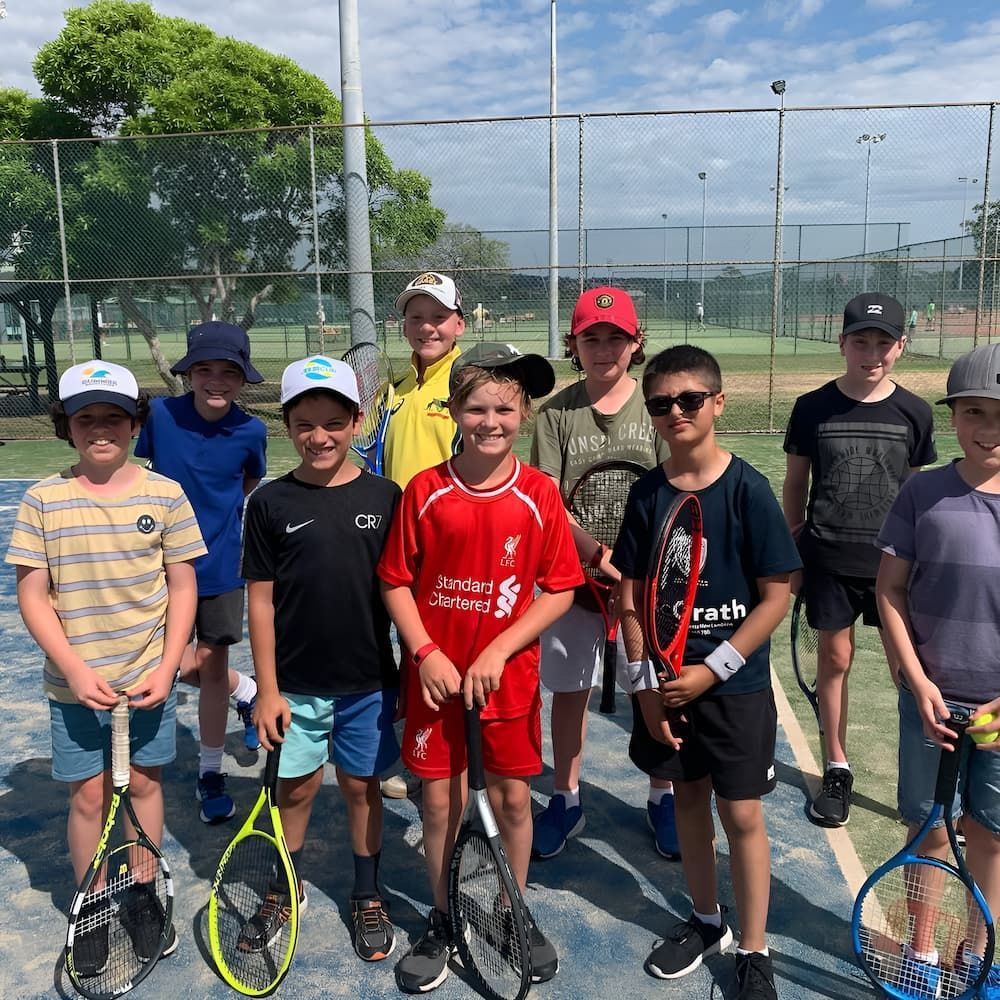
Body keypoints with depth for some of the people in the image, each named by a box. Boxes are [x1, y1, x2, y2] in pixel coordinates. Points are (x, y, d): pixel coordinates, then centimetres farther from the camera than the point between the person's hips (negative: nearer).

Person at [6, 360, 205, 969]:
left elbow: (183, 587, -2)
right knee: (89, 796, 10)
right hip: (76, 685, 0)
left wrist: (167, 667, -9)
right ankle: (91, 909, 31)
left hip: (149, 680, 1)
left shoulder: (165, 495, -6)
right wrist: (75, 668, -14)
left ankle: (143, 895, 35)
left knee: (144, 783, 14)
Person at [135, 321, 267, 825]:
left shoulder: (250, 431, -10)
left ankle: (210, 773, 26)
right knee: (183, 665, 4)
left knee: (211, 666, 7)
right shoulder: (160, 414, -11)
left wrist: (222, 520, 1)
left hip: (222, 565, -1)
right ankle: (248, 692, 37)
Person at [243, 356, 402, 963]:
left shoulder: (384, 498, -5)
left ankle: (368, 897, 35)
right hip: (296, 683, 0)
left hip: (369, 681, 0)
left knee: (362, 785, 14)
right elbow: (261, 600, -2)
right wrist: (268, 690, -3)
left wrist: (413, 672, 3)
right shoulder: (271, 504, -5)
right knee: (295, 787, 14)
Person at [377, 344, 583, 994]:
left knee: (512, 797, 13)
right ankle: (443, 922, 34)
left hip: (509, 674, 0)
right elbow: (397, 582, -1)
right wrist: (426, 654, -12)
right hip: (435, 674, 0)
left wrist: (498, 651, -14)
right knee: (440, 800, 11)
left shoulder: (539, 494, -7)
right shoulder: (425, 490, -6)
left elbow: (560, 590, -5)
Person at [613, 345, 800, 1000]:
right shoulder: (648, 494, -2)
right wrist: (645, 681, -5)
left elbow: (776, 594, -12)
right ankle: (706, 922, 38)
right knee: (688, 797, 17)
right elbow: (631, 597, 1)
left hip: (735, 683, -3)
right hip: (667, 682, 4)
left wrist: (712, 670, -15)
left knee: (741, 812, 5)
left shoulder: (747, 489, -12)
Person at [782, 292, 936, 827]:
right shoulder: (813, 408, -3)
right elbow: (795, 482, 5)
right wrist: (790, 552, 6)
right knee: (834, 658, 9)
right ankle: (837, 769, 25)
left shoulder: (914, 413, -1)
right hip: (828, 560, 0)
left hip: (894, 561, 0)